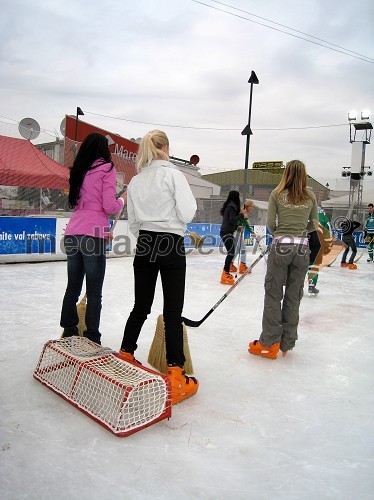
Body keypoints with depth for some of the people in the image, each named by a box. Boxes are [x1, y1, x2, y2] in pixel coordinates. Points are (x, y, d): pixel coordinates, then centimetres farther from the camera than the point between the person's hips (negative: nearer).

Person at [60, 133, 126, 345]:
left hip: (72, 233, 7)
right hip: (92, 235, -6)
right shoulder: (107, 168, -2)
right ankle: (92, 338, 8)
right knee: (94, 293, 2)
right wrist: (123, 200, 12)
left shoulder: (80, 169, 17)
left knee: (73, 288, 15)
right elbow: (109, 206, -10)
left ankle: (69, 333, 25)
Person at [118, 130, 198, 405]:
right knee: (173, 313, -2)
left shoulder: (135, 181, 9)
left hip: (144, 245, 5)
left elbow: (133, 222, 11)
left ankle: (125, 356, 29)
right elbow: (186, 213, -11)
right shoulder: (173, 174, -7)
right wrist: (186, 190, 6)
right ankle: (176, 376, 3)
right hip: (171, 244, -5)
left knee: (141, 307, 17)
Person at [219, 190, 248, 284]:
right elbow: (232, 220, -20)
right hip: (226, 232, -10)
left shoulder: (229, 206, 16)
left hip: (227, 232, 10)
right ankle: (225, 276, -15)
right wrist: (242, 215, -10)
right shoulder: (232, 207, -12)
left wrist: (241, 214, 16)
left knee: (231, 253, 15)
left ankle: (226, 273, 24)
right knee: (231, 253, -14)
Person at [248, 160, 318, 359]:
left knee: (273, 295, 4)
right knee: (293, 297, 9)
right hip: (302, 248, 3)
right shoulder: (310, 197, 6)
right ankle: (286, 344, 19)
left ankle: (269, 343, 6)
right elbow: (313, 225, 10)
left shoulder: (277, 194, -1)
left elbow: (270, 224, -1)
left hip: (281, 247, -3)